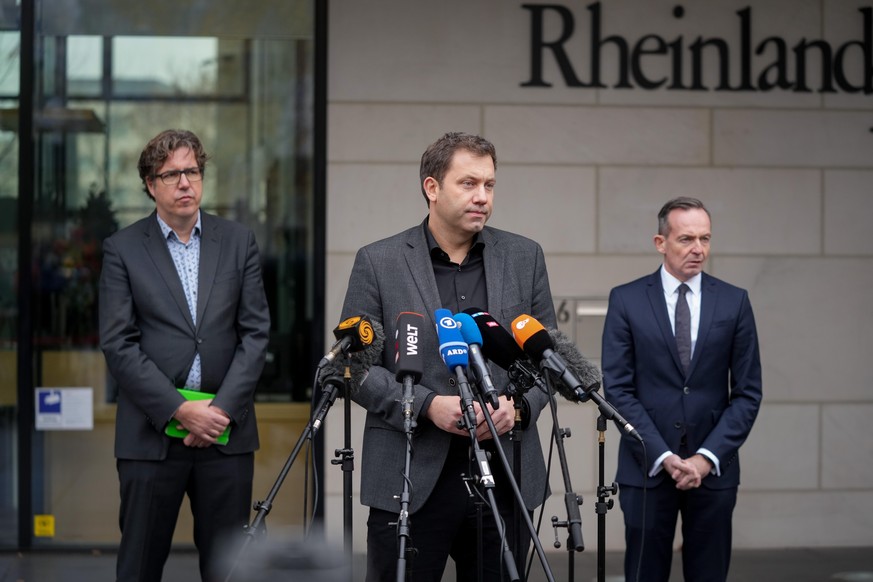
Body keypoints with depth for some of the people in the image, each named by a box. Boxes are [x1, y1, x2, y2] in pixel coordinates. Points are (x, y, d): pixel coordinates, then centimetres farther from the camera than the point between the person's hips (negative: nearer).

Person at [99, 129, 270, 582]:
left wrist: (221, 409, -8)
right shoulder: (123, 250, 3)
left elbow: (256, 333, 5)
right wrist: (180, 410, -12)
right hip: (152, 433, -2)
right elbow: (118, 345, -4)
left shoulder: (238, 242, 9)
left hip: (225, 429, 2)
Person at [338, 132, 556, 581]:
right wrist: (428, 406, -15)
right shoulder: (378, 263, 0)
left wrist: (518, 405, -8)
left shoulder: (524, 257, 9)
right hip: (411, 479, -2)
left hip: (505, 478, 3)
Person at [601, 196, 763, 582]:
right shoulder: (626, 300, 0)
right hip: (647, 466, -1)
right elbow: (618, 388, -3)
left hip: (713, 467, 1)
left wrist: (708, 457, -9)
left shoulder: (734, 302, 4)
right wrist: (664, 456, -12)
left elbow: (747, 392, 3)